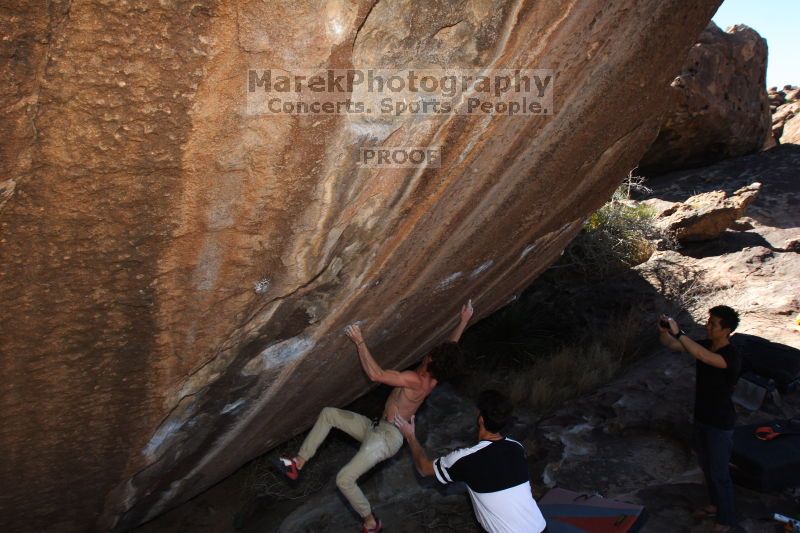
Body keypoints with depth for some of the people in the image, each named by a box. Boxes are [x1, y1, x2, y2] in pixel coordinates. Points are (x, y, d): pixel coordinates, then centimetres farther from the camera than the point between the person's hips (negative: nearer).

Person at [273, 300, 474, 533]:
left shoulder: (415, 380, -24)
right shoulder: (433, 377, 2)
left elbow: (375, 374, -29)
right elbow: (451, 348, 17)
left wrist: (360, 342, -26)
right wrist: (464, 320, 23)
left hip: (388, 437, -10)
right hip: (378, 430, 10)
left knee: (344, 479, -20)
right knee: (328, 413, 4)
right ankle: (298, 463, 4)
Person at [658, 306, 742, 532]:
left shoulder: (732, 356, -26)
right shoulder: (705, 345, -3)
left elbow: (702, 356, -44)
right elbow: (671, 345, -3)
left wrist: (678, 332, -45)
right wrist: (664, 331, -25)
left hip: (720, 423, -8)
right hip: (701, 417, 8)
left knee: (719, 472, 6)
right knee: (707, 466, 23)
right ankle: (716, 503, 43)